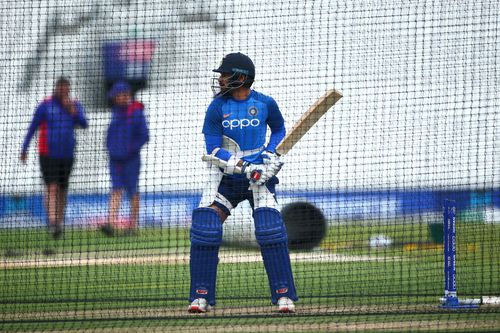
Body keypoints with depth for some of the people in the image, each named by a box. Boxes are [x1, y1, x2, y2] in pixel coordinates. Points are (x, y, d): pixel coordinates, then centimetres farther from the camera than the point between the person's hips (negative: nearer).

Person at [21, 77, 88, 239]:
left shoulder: (75, 105, 5)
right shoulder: (45, 106, -5)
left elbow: (84, 124, -9)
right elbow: (32, 128, 1)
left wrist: (73, 111, -24)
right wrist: (24, 150, 3)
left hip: (67, 155, 4)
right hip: (48, 154, -4)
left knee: (62, 190, 10)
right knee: (52, 188, -16)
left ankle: (59, 222, 22)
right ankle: (52, 223, -25)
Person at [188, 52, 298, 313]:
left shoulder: (265, 104, -3)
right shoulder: (217, 107, -5)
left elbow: (279, 130, 16)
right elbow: (213, 150, -10)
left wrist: (271, 154, -3)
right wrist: (244, 167, -22)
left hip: (259, 177, -1)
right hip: (225, 177, 1)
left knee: (271, 231, -15)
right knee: (204, 228, -12)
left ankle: (283, 295, -6)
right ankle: (201, 296, -3)